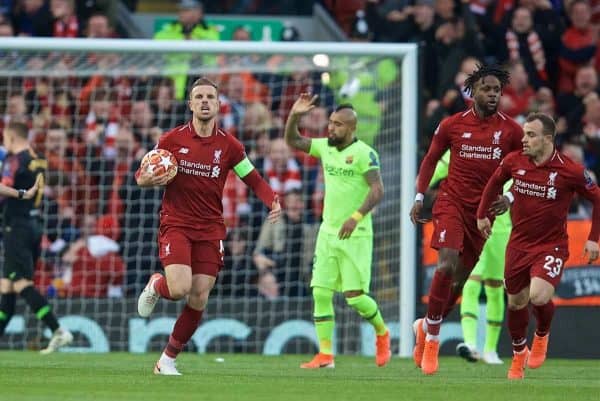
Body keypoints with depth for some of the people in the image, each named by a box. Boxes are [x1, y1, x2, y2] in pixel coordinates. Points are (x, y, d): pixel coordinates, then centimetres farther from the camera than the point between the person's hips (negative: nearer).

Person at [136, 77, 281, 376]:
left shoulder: (229, 146, 1)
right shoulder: (172, 140, -1)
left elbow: (254, 181, 7)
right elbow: (141, 174, 8)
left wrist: (273, 202, -12)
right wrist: (147, 180, -17)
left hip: (210, 231, 2)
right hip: (175, 225, -2)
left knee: (198, 300, -3)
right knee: (180, 289, -22)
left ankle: (167, 360, 13)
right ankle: (156, 286, 16)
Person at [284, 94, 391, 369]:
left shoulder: (364, 153, -12)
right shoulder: (326, 147, 9)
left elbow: (377, 190, -18)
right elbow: (293, 141, 16)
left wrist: (356, 217, -29)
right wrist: (294, 116, -1)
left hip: (355, 235, -6)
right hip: (328, 233, 6)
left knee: (355, 296, -8)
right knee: (321, 293, -2)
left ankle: (382, 333, 20)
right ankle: (325, 355, 1)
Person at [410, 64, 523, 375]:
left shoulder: (511, 130, -1)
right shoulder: (452, 125, -2)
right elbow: (431, 159, 11)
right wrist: (419, 198, 6)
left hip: (483, 210, 3)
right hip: (452, 201, -3)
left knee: (461, 277, 9)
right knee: (447, 265, -20)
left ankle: (425, 327, 31)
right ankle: (432, 339, -9)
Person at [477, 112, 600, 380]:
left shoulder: (570, 170, -15)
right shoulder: (514, 162, -6)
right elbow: (495, 182, 16)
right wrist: (482, 214, 14)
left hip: (552, 245, -4)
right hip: (519, 244, 4)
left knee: (539, 296, -24)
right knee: (516, 302, 11)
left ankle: (542, 335, 11)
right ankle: (518, 353, 38)